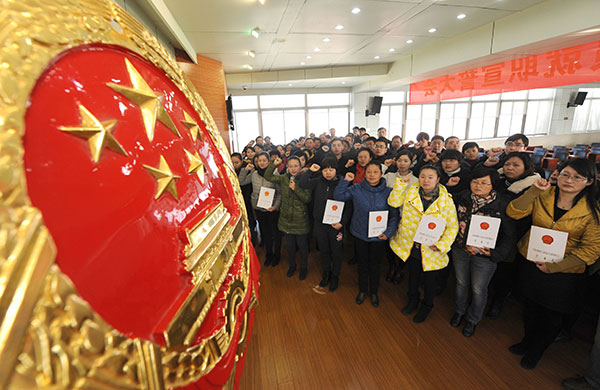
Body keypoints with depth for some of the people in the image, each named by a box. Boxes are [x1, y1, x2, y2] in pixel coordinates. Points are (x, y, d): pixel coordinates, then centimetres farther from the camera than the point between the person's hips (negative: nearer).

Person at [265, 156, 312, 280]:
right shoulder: (283, 178, 0)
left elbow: (307, 199, -15)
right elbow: (268, 176, 1)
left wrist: (296, 188, -25)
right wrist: (274, 164, -9)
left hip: (300, 220, -3)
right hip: (286, 218, 3)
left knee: (302, 246, 12)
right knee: (290, 245, 18)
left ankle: (304, 267, 37)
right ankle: (292, 265, 42)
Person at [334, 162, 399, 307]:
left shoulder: (389, 192, -8)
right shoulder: (356, 189, -7)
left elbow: (394, 215, -4)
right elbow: (338, 196, -7)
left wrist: (388, 232, -14)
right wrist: (346, 181, -18)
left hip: (379, 236, 0)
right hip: (360, 234, 1)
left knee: (375, 265, 17)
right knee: (362, 264, 18)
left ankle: (374, 292, 41)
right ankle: (362, 290, 41)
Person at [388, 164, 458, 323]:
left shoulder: (446, 200, -11)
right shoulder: (411, 191, -5)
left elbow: (453, 226, -7)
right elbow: (393, 202, -14)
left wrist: (443, 244, -19)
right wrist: (400, 183, -18)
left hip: (431, 249, -2)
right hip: (410, 245, 2)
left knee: (429, 279, 18)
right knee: (413, 275, 23)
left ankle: (427, 306, 46)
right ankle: (412, 300, 50)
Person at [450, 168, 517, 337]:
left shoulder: (502, 206, -14)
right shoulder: (461, 199, -5)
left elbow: (509, 237, -10)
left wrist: (494, 253, -22)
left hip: (485, 256, -2)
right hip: (460, 251, 3)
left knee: (478, 289, 15)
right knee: (461, 283, 21)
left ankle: (473, 319, 41)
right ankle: (460, 311, 47)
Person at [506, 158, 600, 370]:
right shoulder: (543, 196, -6)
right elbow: (513, 212, -15)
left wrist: (554, 267, -17)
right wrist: (534, 191, -24)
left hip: (564, 273, -1)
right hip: (530, 263, 2)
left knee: (552, 316, 16)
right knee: (530, 306, 21)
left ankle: (536, 351, 41)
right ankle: (527, 341, 46)